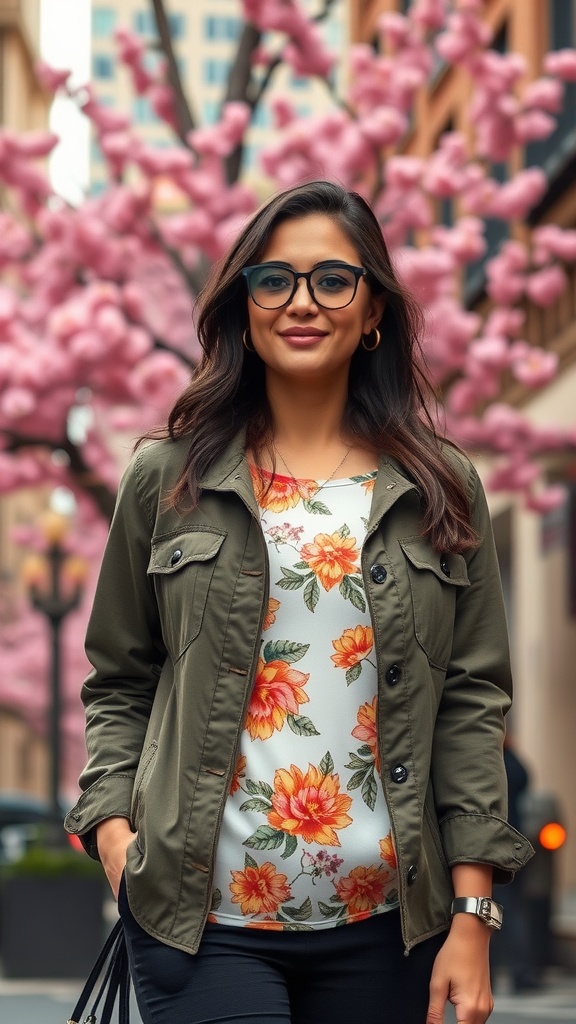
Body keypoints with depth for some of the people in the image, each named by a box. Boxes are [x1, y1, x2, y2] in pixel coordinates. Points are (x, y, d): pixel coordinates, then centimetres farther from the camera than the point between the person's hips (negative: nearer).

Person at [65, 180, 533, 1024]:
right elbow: (119, 685, 11)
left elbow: (472, 701, 4)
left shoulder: (441, 493, 7)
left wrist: (472, 916, -1)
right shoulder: (168, 481, 6)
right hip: (202, 917, -1)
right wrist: (112, 824, -6)